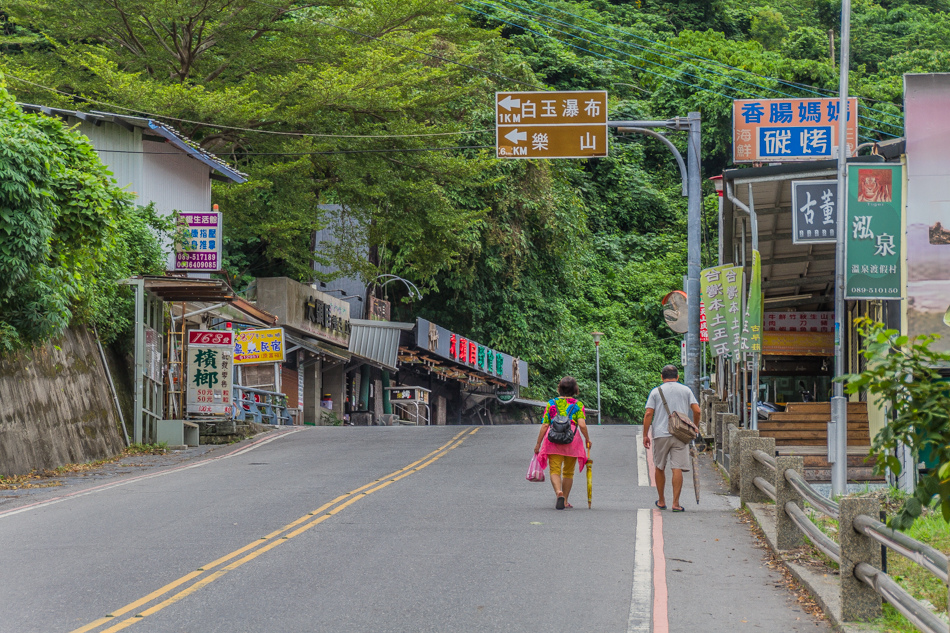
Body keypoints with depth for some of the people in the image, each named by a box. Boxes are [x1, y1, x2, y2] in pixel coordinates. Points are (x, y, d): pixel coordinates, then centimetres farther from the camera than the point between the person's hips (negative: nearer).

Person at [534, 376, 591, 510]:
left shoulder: (551, 403, 8)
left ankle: (558, 492, -30)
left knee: (555, 470, -3)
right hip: (572, 439, 0)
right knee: (568, 472, 16)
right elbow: (582, 425, -8)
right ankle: (565, 501, 22)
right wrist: (587, 439, 8)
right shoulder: (578, 404, 4)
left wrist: (538, 443, 9)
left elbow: (544, 426, 3)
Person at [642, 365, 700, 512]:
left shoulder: (656, 391, 5)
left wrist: (645, 435, 3)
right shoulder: (686, 390, 8)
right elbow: (697, 411, 1)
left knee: (659, 468, 15)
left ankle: (661, 501, 23)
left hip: (661, 434, 0)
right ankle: (676, 503, -9)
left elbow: (648, 414, -2)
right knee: (677, 469, -3)